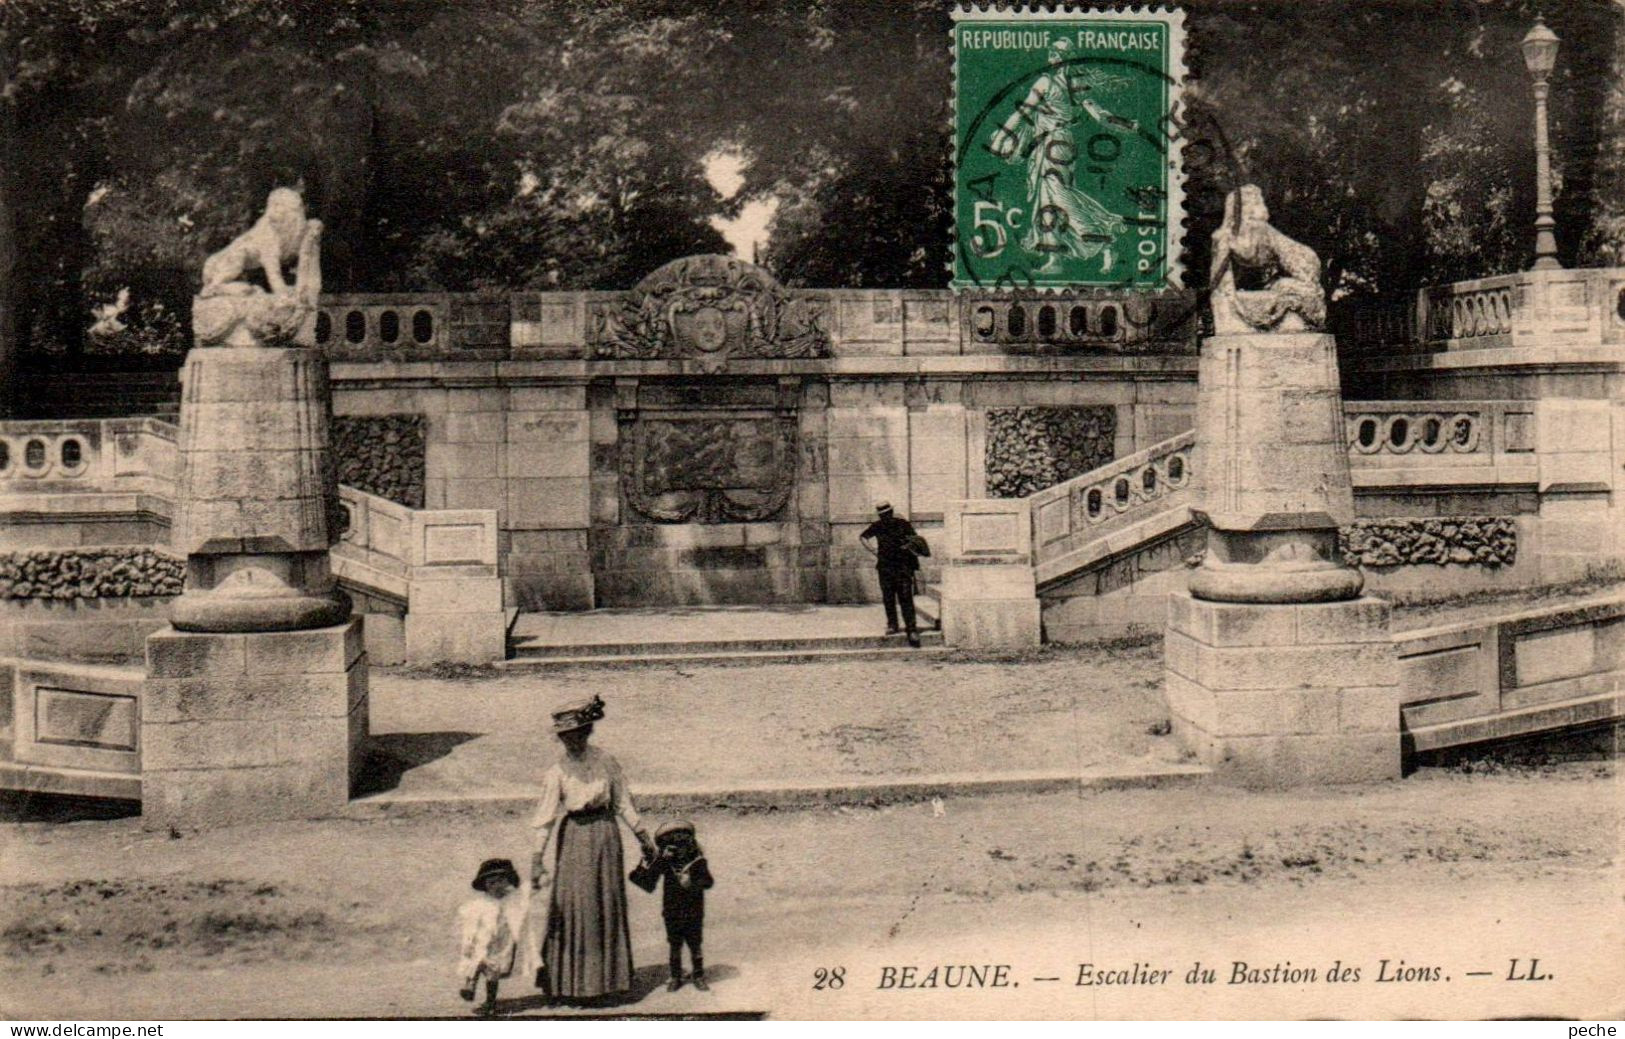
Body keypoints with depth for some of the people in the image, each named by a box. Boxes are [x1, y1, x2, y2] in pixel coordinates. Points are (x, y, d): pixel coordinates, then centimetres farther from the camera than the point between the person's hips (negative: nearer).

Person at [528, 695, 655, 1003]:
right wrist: (537, 859, -10)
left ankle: (606, 977, 19)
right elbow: (544, 818, -6)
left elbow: (623, 803, 7)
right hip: (572, 839, -2)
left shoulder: (605, 762, 1)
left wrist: (642, 836, 7)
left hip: (604, 834, 2)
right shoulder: (557, 771, -5)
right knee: (571, 907, -4)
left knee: (607, 906, 7)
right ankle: (569, 980, 5)